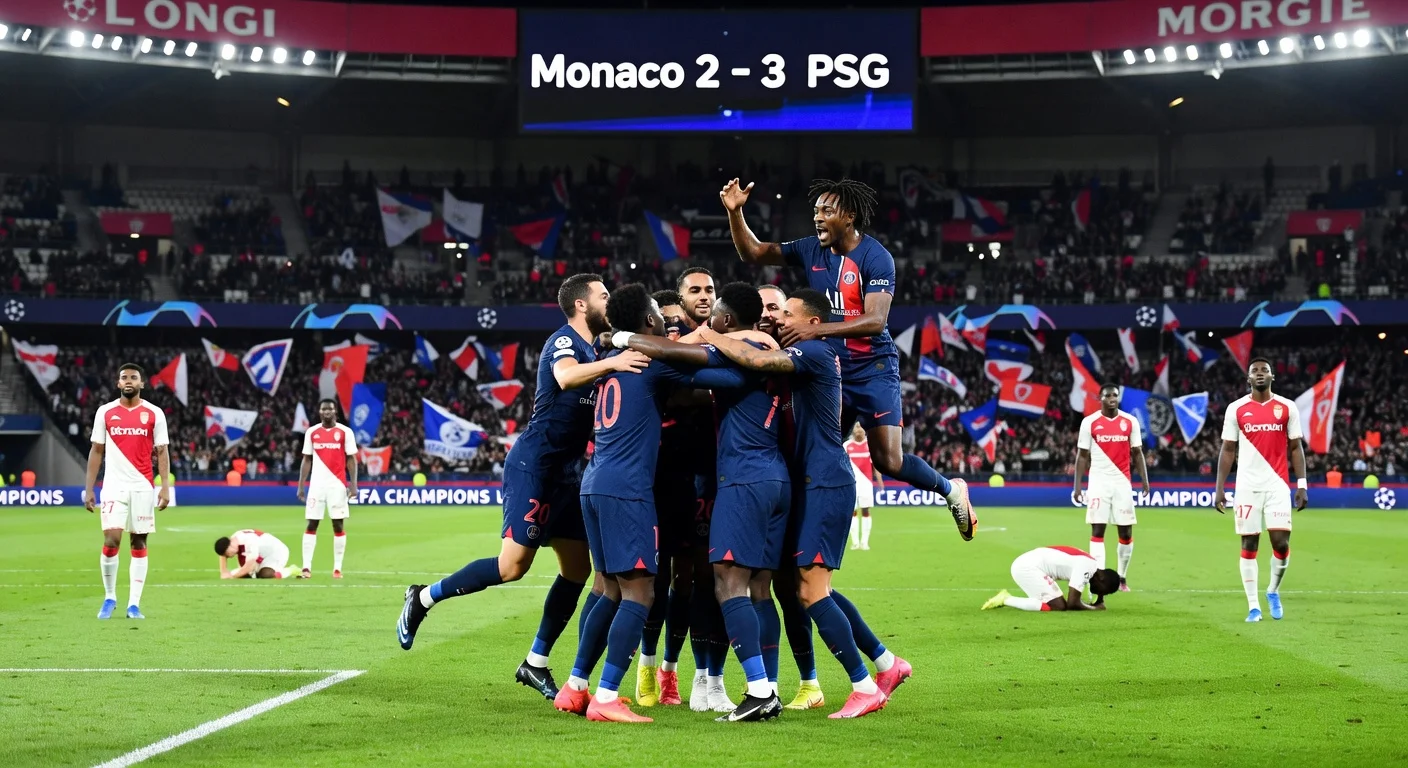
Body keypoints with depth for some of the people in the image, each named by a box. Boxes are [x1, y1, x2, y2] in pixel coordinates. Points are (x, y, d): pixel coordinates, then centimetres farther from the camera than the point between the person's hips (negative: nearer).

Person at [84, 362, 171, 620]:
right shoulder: (105, 412, 5)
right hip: (114, 486, 0)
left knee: (138, 543, 3)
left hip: (143, 487, 0)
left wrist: (165, 486, -7)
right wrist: (89, 488, 3)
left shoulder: (154, 414, 3)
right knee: (111, 541, -10)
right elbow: (96, 451, 8)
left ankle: (134, 604, 7)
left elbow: (162, 452, 3)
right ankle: (109, 597, 9)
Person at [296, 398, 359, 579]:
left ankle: (337, 568, 5)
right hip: (316, 484, 2)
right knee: (311, 524, -1)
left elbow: (351, 459, 0)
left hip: (337, 484, -2)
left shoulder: (345, 432, 0)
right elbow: (306, 460, 10)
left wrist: (353, 484, -9)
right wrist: (301, 485, 5)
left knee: (338, 525, 1)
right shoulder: (311, 433, 7)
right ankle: (306, 567, 0)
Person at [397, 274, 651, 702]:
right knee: (513, 566, -14)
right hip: (533, 464, -9)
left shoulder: (590, 350, 16)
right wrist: (610, 363, -51)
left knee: (577, 568, 4)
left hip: (563, 472, 9)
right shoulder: (564, 342, -11)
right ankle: (424, 598, 4)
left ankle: (535, 665, 13)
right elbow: (566, 377, -35)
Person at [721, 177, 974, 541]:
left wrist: (817, 329, -33)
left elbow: (874, 321, -25)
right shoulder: (811, 250, 1)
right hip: (830, 370, 6)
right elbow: (753, 253, 9)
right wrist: (735, 212, -7)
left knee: (888, 460, -8)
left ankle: (951, 490, 17)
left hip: (873, 370, -6)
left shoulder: (875, 258, -16)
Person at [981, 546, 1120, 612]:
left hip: (1027, 565, 10)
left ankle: (1006, 599, 9)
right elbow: (1072, 603, -20)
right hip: (1028, 568, -10)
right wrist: (1095, 608, -5)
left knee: (1061, 603, 7)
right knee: (1058, 606, -16)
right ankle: (1006, 600, -11)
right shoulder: (1085, 568, -19)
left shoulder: (1093, 566, 11)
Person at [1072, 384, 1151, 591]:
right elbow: (1082, 456, 3)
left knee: (1126, 531, 3)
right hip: (1099, 481, -2)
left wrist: (1145, 479, -1)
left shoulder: (1130, 422, 3)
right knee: (1097, 529, -6)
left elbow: (1137, 453, 8)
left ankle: (1122, 578, 16)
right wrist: (1077, 486, -2)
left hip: (1122, 481, 2)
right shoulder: (1089, 422, -1)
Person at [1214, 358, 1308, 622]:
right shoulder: (1236, 409, 3)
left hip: (1278, 485, 0)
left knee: (1281, 543, -8)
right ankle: (1253, 606, 7)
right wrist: (1220, 488, 0)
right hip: (1247, 486, 0)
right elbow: (1228, 450, 6)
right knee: (1249, 545, 1)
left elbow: (1295, 448, 7)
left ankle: (1273, 591, 19)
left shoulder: (1287, 408, 4)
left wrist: (1302, 485, -1)